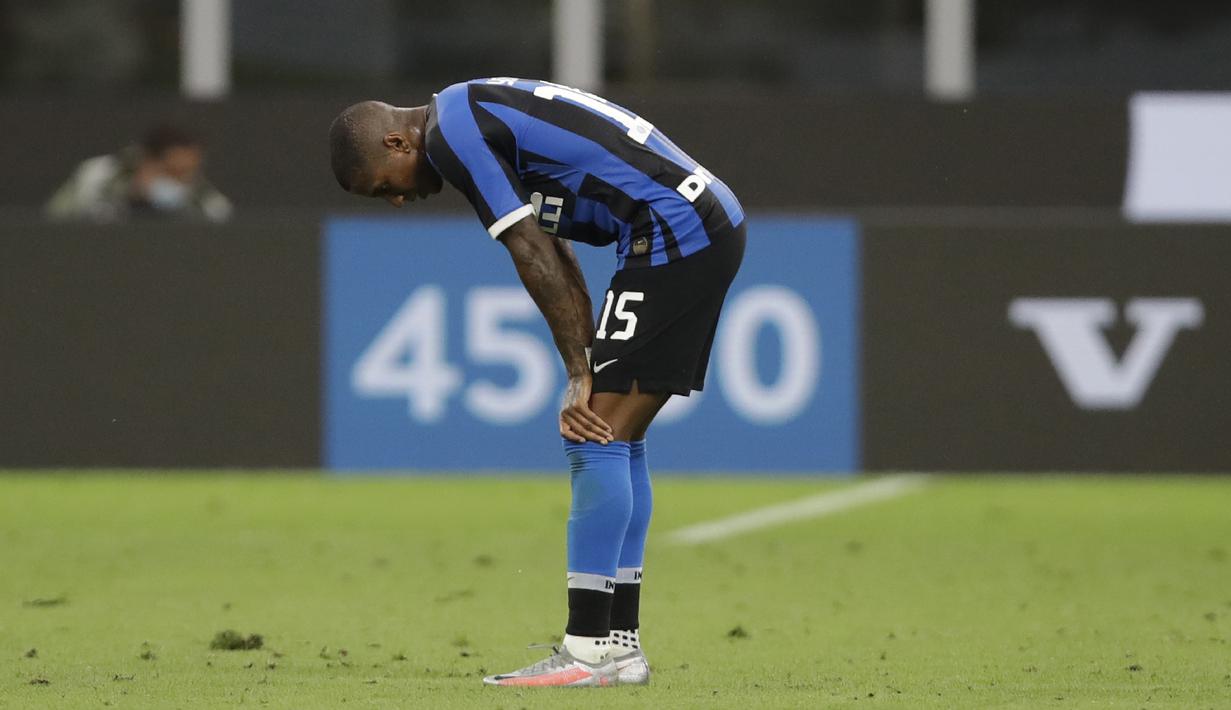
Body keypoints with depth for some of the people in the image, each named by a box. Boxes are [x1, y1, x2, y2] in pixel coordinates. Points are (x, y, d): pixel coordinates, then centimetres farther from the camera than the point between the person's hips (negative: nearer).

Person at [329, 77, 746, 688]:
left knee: (597, 442, -9)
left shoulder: (452, 133, -8)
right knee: (618, 443, 13)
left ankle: (590, 649, -11)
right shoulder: (481, 112, 22)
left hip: (672, 233, -10)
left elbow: (534, 257, -11)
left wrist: (580, 374, -5)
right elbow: (555, 256, 20)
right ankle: (621, 643, 15)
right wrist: (588, 373, 12)